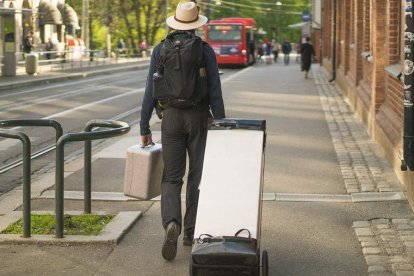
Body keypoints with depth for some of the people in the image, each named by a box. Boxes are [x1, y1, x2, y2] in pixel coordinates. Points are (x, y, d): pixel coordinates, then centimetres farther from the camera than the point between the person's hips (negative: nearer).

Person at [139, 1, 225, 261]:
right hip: (199, 117, -1)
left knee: (171, 177, 6)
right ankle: (191, 231, 17)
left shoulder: (160, 49, 0)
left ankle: (172, 223, -19)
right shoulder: (206, 51, -4)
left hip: (171, 116, 1)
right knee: (197, 176, 12)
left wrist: (144, 127, 4)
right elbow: (215, 92, -7)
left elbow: (151, 90, -1)